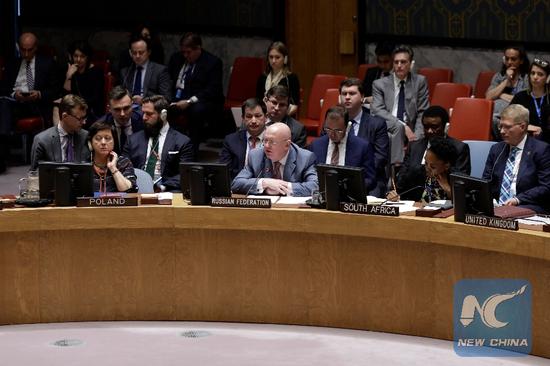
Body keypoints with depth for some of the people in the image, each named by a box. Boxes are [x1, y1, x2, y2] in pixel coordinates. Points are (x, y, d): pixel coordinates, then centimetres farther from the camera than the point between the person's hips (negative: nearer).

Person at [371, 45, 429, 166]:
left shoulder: (420, 82, 10)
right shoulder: (379, 84, 8)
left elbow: (422, 113, 6)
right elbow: (378, 110, -5)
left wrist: (417, 138, -11)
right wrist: (403, 127, -17)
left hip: (409, 132, 1)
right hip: (387, 130, -1)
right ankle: (396, 165, -33)